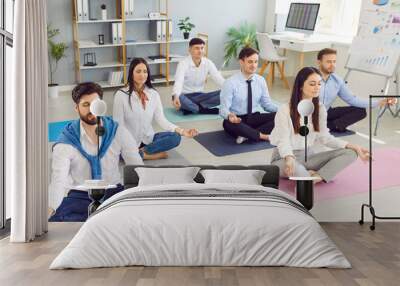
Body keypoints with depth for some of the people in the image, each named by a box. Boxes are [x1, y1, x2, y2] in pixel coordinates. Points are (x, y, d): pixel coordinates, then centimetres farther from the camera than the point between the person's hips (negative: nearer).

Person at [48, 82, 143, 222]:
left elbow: (138, 168, -2)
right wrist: (50, 209, -37)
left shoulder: (118, 132, 1)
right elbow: (58, 180, -17)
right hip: (80, 195, -2)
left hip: (113, 191, 2)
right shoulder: (65, 142, -5)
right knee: (58, 219, -32)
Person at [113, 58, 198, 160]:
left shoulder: (154, 94, 1)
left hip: (148, 139, 4)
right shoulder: (121, 95, -10)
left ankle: (140, 152, -17)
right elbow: (118, 124, -9)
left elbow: (161, 119, -5)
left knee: (175, 137, -22)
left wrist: (182, 131, -21)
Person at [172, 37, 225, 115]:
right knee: (179, 98, -40)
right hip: (185, 96, -5)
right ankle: (205, 110, -24)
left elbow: (219, 78, -12)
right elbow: (179, 81, -32)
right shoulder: (183, 63, -16)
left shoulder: (208, 63, -3)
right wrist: (176, 97, -52)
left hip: (200, 96, 5)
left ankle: (190, 108, -24)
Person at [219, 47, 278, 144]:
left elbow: (267, 104, 6)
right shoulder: (230, 83, -14)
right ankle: (263, 136, -25)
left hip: (254, 118, 5)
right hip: (236, 120, -4)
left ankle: (248, 134, -24)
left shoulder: (260, 80, 1)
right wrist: (229, 115, -40)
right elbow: (224, 108, -16)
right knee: (229, 123, -41)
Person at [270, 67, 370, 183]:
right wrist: (289, 158, -43)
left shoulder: (320, 108, 2)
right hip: (285, 157, -6)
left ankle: (318, 176, -27)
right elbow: (283, 141, -21)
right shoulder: (285, 110, -15)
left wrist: (352, 146, -8)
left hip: (310, 155, 6)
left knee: (350, 153, -12)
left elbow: (325, 137, 3)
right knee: (292, 167, -43)